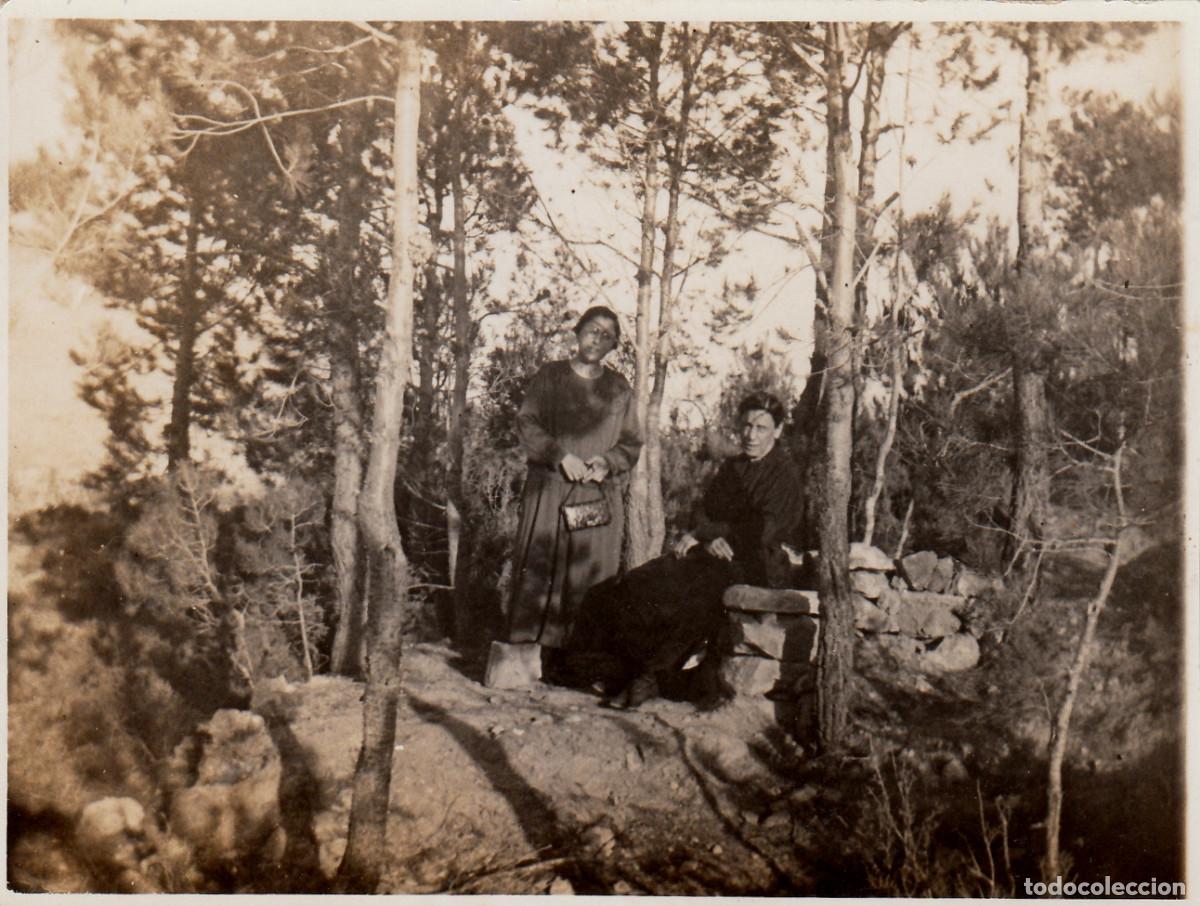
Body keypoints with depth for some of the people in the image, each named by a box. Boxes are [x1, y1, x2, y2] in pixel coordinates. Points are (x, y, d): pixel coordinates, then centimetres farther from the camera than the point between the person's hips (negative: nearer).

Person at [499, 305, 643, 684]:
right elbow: (526, 424, 1)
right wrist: (561, 456, -12)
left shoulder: (619, 389, 15)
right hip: (549, 490, -1)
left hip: (600, 493, 2)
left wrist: (606, 461, -7)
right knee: (541, 569, -6)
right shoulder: (549, 377, 10)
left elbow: (632, 443, 14)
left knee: (591, 574, -3)